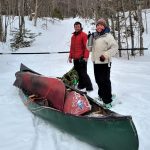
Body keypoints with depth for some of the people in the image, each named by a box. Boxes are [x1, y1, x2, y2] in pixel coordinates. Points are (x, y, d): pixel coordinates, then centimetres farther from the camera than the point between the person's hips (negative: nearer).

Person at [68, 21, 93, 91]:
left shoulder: (84, 35, -5)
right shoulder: (73, 36, 17)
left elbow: (86, 46, -12)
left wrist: (86, 57, -20)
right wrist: (70, 56, 18)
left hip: (82, 58, -7)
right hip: (75, 58, 7)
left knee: (83, 73, -8)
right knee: (78, 72, 11)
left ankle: (89, 87, 0)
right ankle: (81, 85, 21)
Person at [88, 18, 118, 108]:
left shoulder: (108, 36, -8)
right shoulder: (94, 36, 12)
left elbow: (115, 47, -17)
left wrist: (105, 55, -24)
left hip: (104, 62, -7)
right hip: (96, 62, 7)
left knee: (105, 81, -6)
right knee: (98, 80, 18)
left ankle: (108, 101, 1)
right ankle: (101, 95, 37)